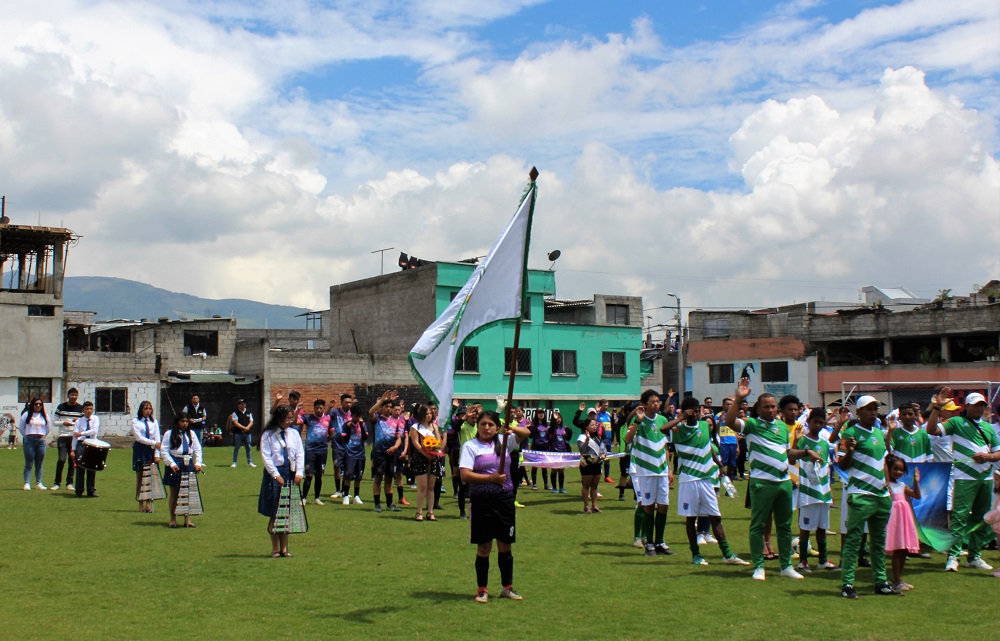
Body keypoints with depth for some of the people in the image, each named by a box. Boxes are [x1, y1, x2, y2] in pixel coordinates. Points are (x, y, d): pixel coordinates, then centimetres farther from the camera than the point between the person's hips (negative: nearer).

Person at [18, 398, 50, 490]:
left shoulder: (45, 416, 9)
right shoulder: (27, 414, 2)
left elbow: (49, 428, 17)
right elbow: (21, 427, 7)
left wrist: (43, 436, 11)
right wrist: (26, 436, 7)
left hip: (41, 440, 2)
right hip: (29, 440, -2)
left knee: (39, 464, 6)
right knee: (29, 463, -4)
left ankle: (38, 483, 11)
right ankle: (27, 483, -4)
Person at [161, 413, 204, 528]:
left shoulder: (191, 434, 11)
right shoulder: (169, 434, 0)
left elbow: (198, 449, 10)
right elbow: (164, 451, -4)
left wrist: (198, 463, -3)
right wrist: (171, 464, -13)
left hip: (188, 465, 3)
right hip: (175, 465, -3)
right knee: (174, 493, 5)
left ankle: (187, 519, 3)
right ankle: (173, 519, 12)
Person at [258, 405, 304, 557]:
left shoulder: (294, 433, 6)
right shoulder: (268, 435, -4)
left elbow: (300, 454, 4)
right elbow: (266, 457, -7)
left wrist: (299, 472, -8)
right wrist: (276, 475, -14)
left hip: (291, 474, 3)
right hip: (274, 474, -3)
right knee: (274, 513, 0)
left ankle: (284, 548, 13)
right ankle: (275, 549, 8)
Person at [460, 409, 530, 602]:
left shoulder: (503, 441, 9)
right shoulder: (470, 446, -3)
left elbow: (526, 434, 3)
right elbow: (465, 475, -12)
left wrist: (513, 429, -18)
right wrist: (491, 478, -17)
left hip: (505, 499, 4)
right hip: (482, 501, -4)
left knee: (505, 545, 10)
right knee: (484, 547, 4)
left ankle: (507, 587, 23)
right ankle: (482, 589, 15)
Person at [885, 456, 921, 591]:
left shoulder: (902, 485, 17)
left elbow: (917, 495, 19)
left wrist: (916, 482, 10)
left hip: (905, 519, 8)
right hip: (894, 517, -8)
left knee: (905, 551, 9)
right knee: (897, 551, -8)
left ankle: (899, 579, 19)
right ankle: (896, 581, -1)